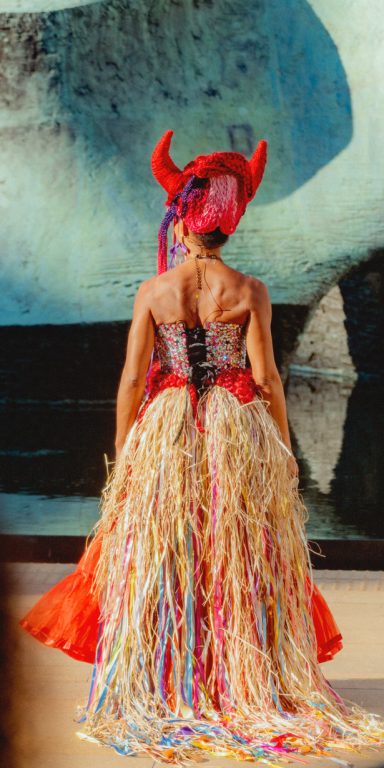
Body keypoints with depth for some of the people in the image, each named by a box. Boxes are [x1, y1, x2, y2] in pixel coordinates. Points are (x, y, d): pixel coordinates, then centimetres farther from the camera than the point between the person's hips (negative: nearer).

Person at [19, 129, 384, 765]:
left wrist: (122, 453, 5)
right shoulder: (250, 291, -4)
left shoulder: (153, 291, -3)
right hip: (239, 434, 0)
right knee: (243, 569, 9)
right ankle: (250, 688, 14)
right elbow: (267, 378, -5)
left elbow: (131, 379, -4)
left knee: (159, 568, 9)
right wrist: (284, 449, 5)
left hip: (166, 435, 0)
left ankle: (162, 695, 15)